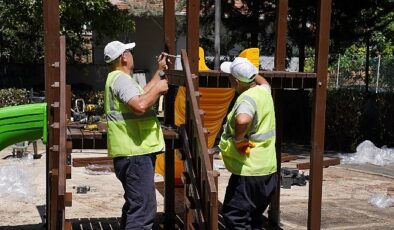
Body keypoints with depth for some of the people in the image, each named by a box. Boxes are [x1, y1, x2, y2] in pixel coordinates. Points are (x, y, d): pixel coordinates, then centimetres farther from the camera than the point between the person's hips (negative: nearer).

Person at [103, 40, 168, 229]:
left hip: (133, 151, 11)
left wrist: (160, 71, 32)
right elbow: (140, 105, -31)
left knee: (134, 205, 22)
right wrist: (158, 89, -15)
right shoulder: (121, 79, -15)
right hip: (135, 152, -11)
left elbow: (141, 94, 30)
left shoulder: (118, 78, 19)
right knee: (143, 209, -13)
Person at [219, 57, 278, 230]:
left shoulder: (246, 98, -19)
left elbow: (243, 120, -42)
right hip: (268, 170, 9)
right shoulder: (263, 91, 6)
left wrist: (238, 138, -25)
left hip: (248, 172, -9)